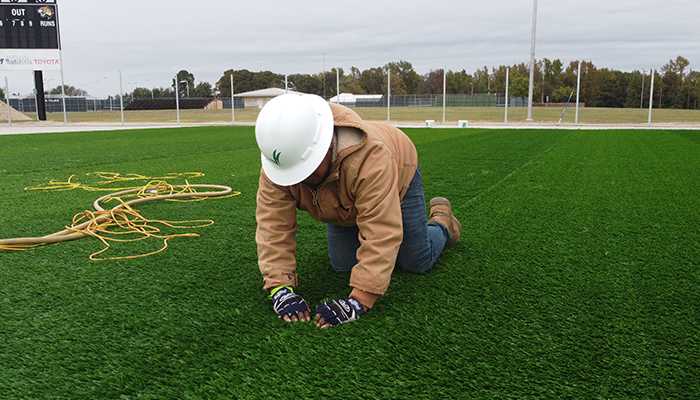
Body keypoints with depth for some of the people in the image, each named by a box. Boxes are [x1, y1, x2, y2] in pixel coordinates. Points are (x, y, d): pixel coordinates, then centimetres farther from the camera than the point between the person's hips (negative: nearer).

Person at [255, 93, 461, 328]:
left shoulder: (371, 158, -48)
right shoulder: (278, 165, -34)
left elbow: (381, 234, -48)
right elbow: (273, 225, -33)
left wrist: (358, 302, -50)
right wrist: (280, 287, -41)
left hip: (397, 178, -4)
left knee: (417, 264, 0)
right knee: (342, 266, 3)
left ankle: (441, 219, 31)